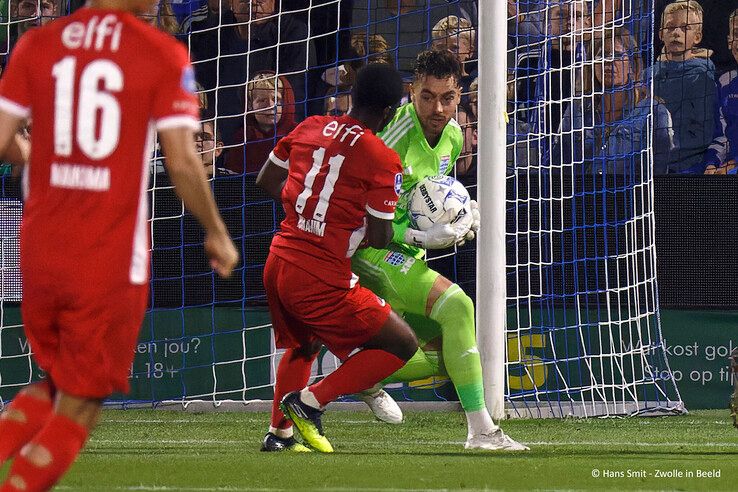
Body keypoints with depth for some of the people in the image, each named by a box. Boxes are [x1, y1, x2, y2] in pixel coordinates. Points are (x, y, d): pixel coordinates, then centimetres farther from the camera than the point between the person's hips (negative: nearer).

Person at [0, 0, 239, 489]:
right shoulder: (163, 55, -7)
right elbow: (181, 160, -11)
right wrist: (217, 233, 3)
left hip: (40, 252, 4)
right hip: (111, 264, -4)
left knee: (53, 384, 23)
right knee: (80, 406, 8)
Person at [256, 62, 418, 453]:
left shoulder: (310, 128, 6)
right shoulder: (382, 160, -12)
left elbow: (266, 180, 19)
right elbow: (378, 239, -11)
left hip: (278, 261, 7)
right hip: (323, 279, -7)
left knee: (302, 345, 35)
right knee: (402, 345, 5)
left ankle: (279, 432, 33)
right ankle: (311, 402, 0)